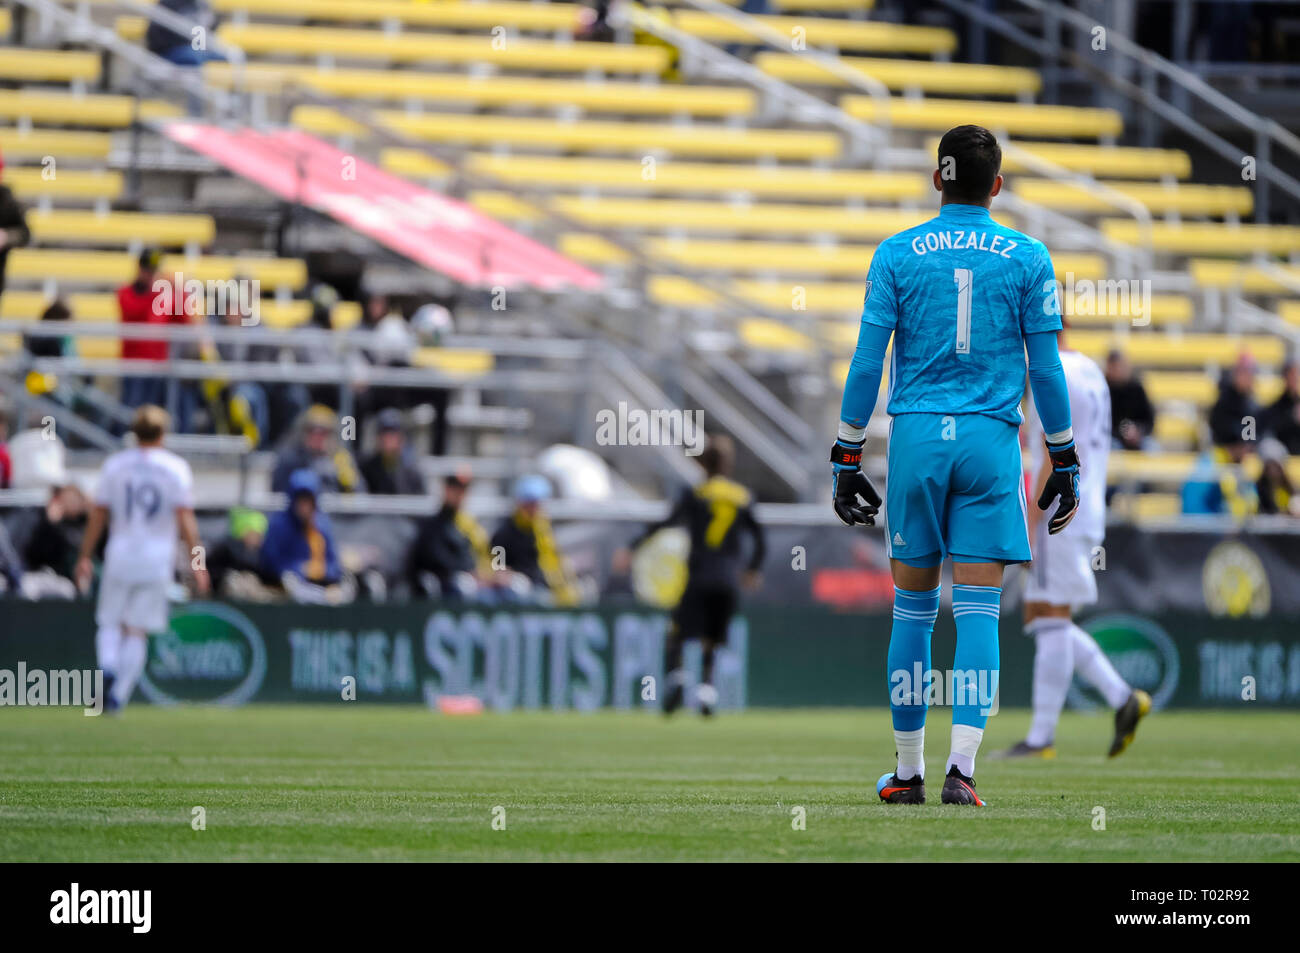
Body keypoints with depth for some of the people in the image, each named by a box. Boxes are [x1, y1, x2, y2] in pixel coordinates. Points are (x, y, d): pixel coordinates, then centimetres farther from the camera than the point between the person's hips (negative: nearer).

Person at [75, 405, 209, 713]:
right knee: (137, 630, 4)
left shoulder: (115, 465, 3)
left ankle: (108, 666, -18)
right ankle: (119, 693, -5)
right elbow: (186, 520, -8)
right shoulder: (176, 468, -2)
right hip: (158, 558, -1)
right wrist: (195, 562, -5)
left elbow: (97, 516, 3)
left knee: (110, 622, 11)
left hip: (119, 554, 1)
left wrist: (84, 557, 9)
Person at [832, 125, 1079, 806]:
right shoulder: (1027, 259, 3)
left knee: (913, 608, 9)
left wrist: (847, 457, 7)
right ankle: (961, 768, -15)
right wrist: (1063, 462, 12)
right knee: (977, 610, -2)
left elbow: (867, 362, 2)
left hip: (915, 438, 1)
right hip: (990, 441, -1)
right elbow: (1046, 369, 3)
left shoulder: (896, 255, 3)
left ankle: (907, 771, 14)